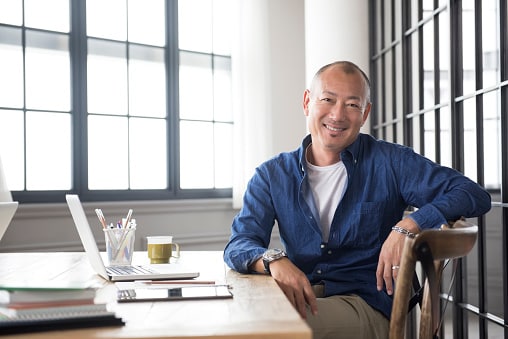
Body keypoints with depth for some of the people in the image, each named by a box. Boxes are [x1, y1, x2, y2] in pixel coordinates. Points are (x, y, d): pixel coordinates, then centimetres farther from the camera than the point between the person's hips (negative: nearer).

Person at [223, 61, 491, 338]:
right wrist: (273, 260, -24)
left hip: (366, 308, -3)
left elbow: (475, 195, -3)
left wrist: (408, 225, -20)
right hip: (299, 300, 3)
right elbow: (239, 244, 0)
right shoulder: (273, 174, 9)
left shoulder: (390, 162, 2)